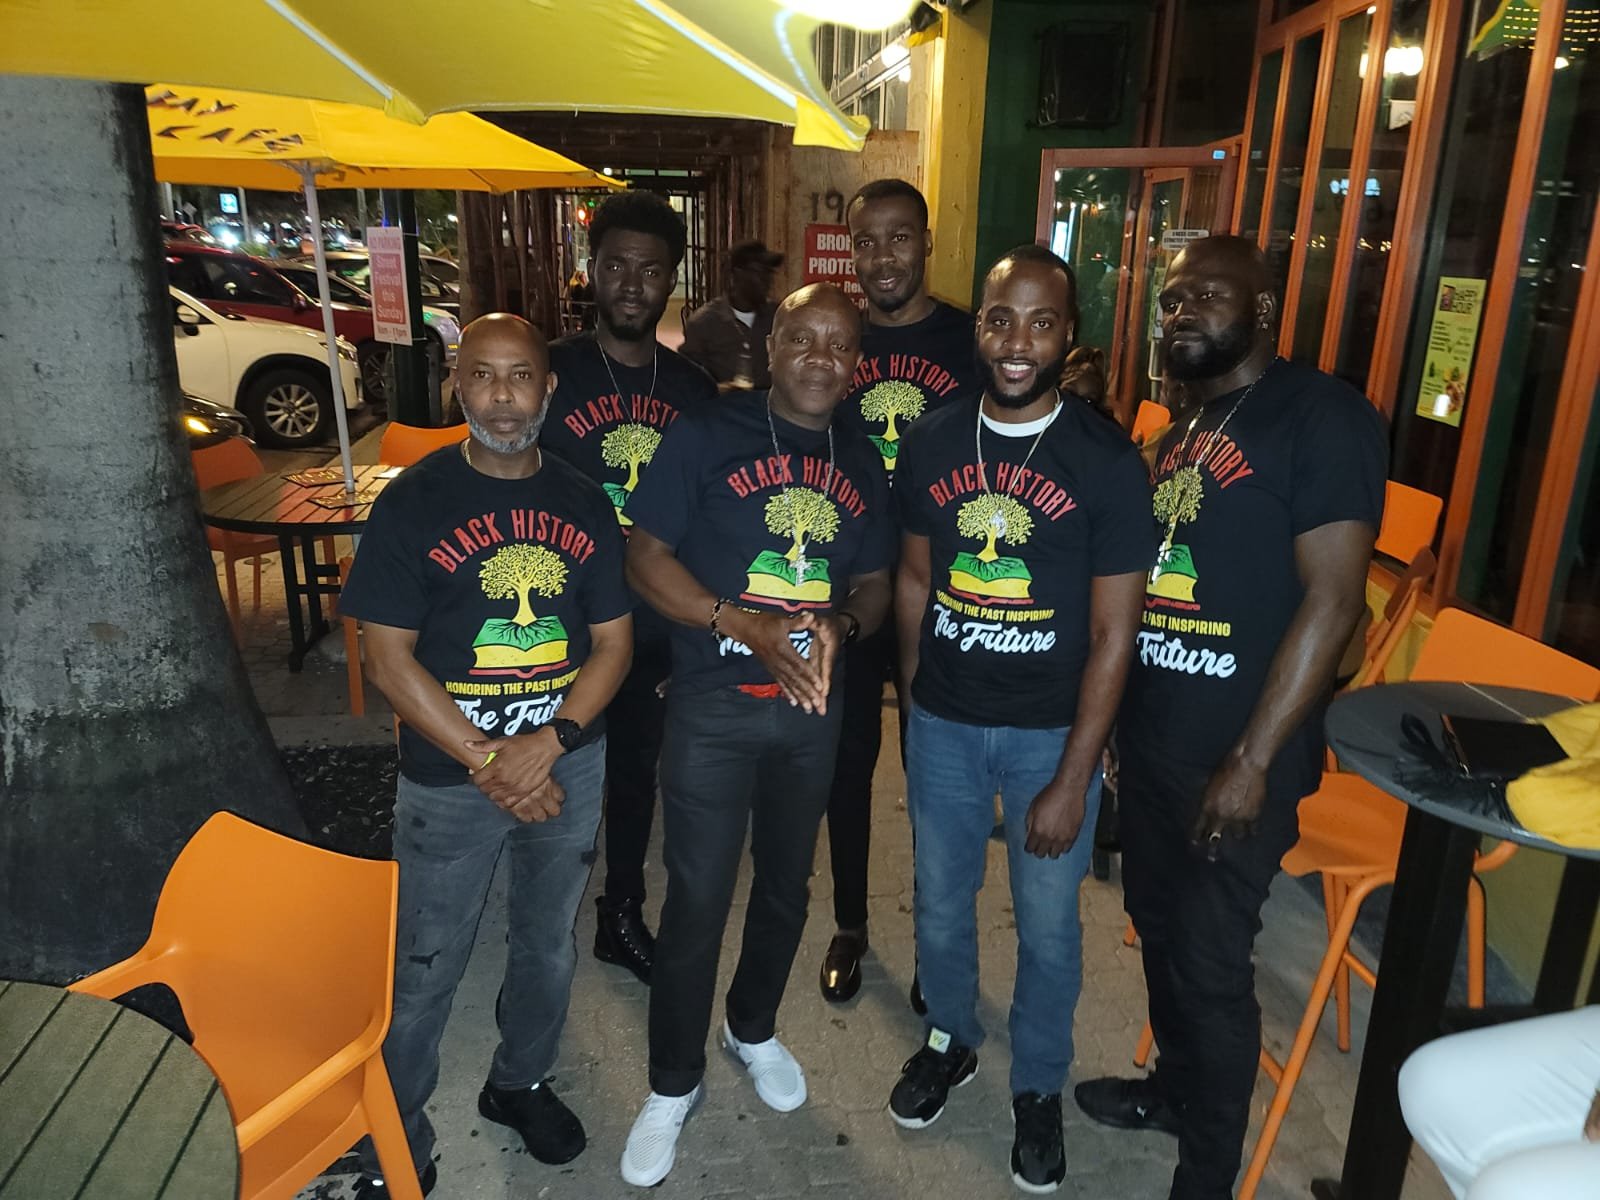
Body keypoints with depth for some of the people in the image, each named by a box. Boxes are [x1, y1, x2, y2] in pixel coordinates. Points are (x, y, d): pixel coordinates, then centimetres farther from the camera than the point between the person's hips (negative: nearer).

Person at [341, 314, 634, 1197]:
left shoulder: (583, 503, 0)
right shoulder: (413, 502, -9)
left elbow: (613, 641, 0)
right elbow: (388, 659, -11)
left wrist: (547, 745, -15)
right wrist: (485, 761, -17)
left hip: (568, 766, 3)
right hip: (448, 778, -3)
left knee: (548, 946, 20)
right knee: (423, 970, 8)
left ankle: (520, 1083, 45)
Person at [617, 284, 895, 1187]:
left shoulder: (863, 465, 5)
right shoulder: (705, 437, -8)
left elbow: (876, 584, 8)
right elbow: (647, 559, -11)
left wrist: (839, 625, -15)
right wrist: (746, 626, -22)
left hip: (814, 706, 4)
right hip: (715, 704, -4)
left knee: (786, 887, 19)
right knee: (697, 900, 3)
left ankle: (755, 1029, 45)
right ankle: (675, 1083, 26)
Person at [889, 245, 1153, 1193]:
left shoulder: (1108, 460, -14)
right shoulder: (931, 445, -3)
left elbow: (1113, 634, -13)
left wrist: (1071, 781, -14)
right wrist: (912, 694, 8)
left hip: (1051, 731, -3)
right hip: (943, 724, 3)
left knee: (1048, 926, 13)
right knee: (941, 901, 20)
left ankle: (1039, 1088, 39)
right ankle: (952, 1041, 47)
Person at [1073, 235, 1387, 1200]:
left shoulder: (1322, 416, -12)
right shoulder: (1187, 423, 12)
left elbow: (1333, 598, -18)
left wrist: (1253, 761, -19)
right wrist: (1116, 716, 10)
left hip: (1233, 756, -7)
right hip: (1149, 735, 8)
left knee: (1210, 964, 4)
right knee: (1159, 926, 21)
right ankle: (1174, 1088, 45)